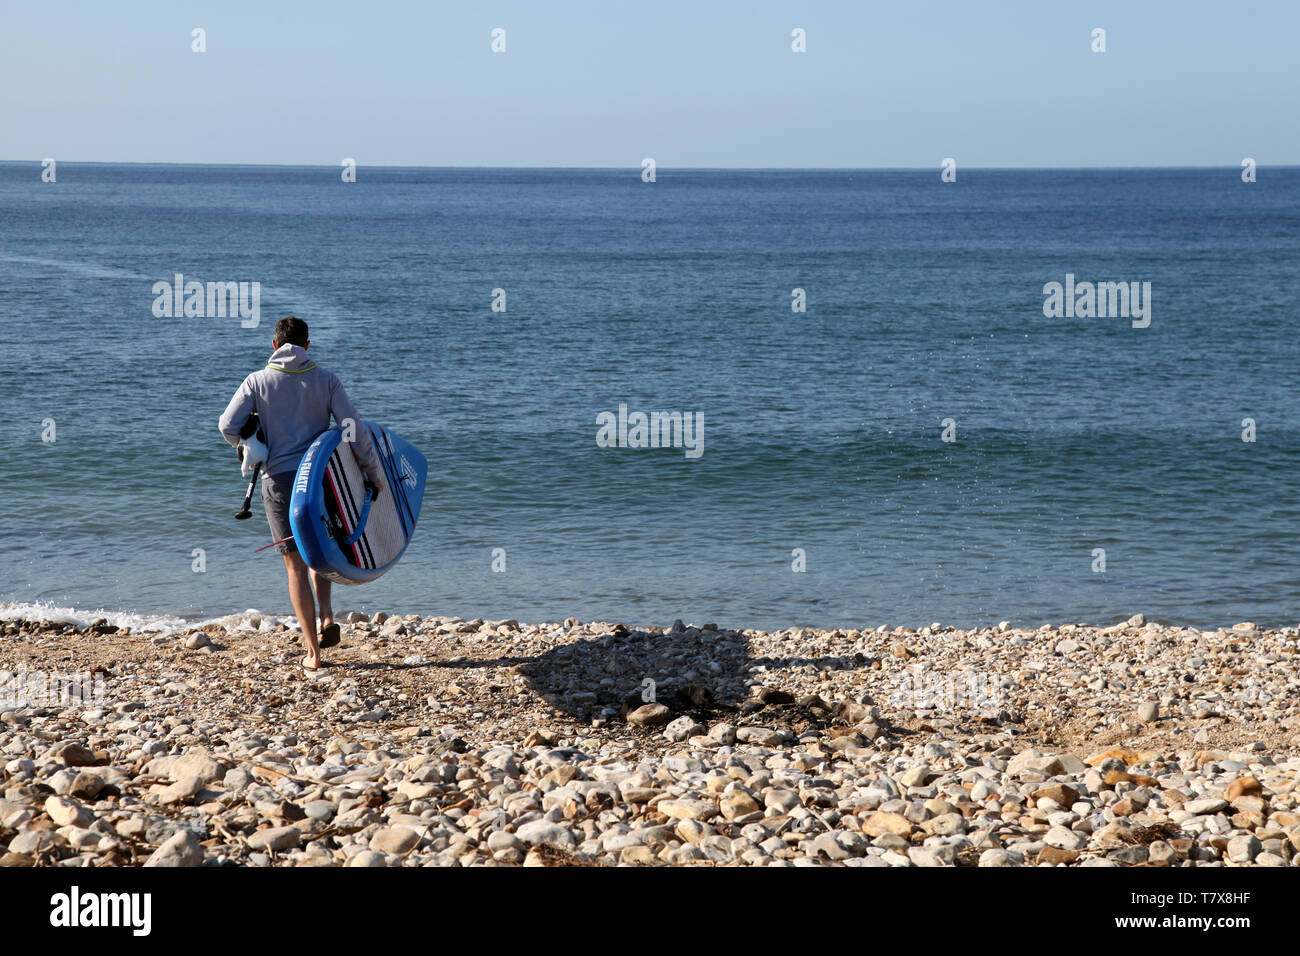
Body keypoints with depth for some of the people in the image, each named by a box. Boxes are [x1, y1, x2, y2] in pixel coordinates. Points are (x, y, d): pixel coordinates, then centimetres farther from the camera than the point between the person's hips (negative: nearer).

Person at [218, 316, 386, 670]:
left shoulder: (258, 381, 1)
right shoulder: (325, 379, 2)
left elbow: (228, 425, -8)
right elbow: (354, 428, -4)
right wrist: (374, 474, 3)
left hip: (280, 480, -1)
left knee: (296, 565, 4)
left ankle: (313, 652, 2)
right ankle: (327, 616, 4)